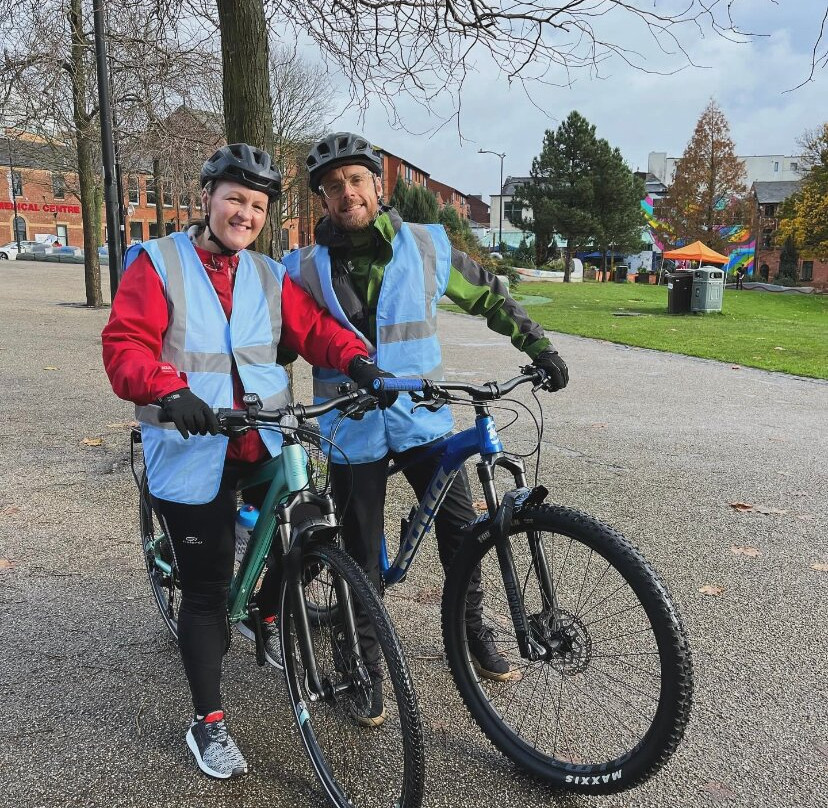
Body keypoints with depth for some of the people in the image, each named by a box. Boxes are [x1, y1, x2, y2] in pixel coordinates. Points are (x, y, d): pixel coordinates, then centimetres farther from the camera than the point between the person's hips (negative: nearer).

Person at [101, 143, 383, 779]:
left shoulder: (271, 277, 11)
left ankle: (265, 617, 32)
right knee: (206, 589, 3)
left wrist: (358, 360, -20)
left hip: (265, 446, 4)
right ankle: (208, 724, 21)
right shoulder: (157, 264, -2)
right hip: (192, 450, -4)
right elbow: (124, 346, -11)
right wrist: (170, 390, -30)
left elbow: (315, 327, 1)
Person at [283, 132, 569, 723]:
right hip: (353, 431, -1)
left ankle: (473, 628, 30)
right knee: (361, 555, 6)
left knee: (461, 527, 5)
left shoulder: (426, 245, -1)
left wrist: (539, 347, 5)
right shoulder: (305, 268, -2)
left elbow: (490, 296, 11)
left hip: (423, 421, 1)